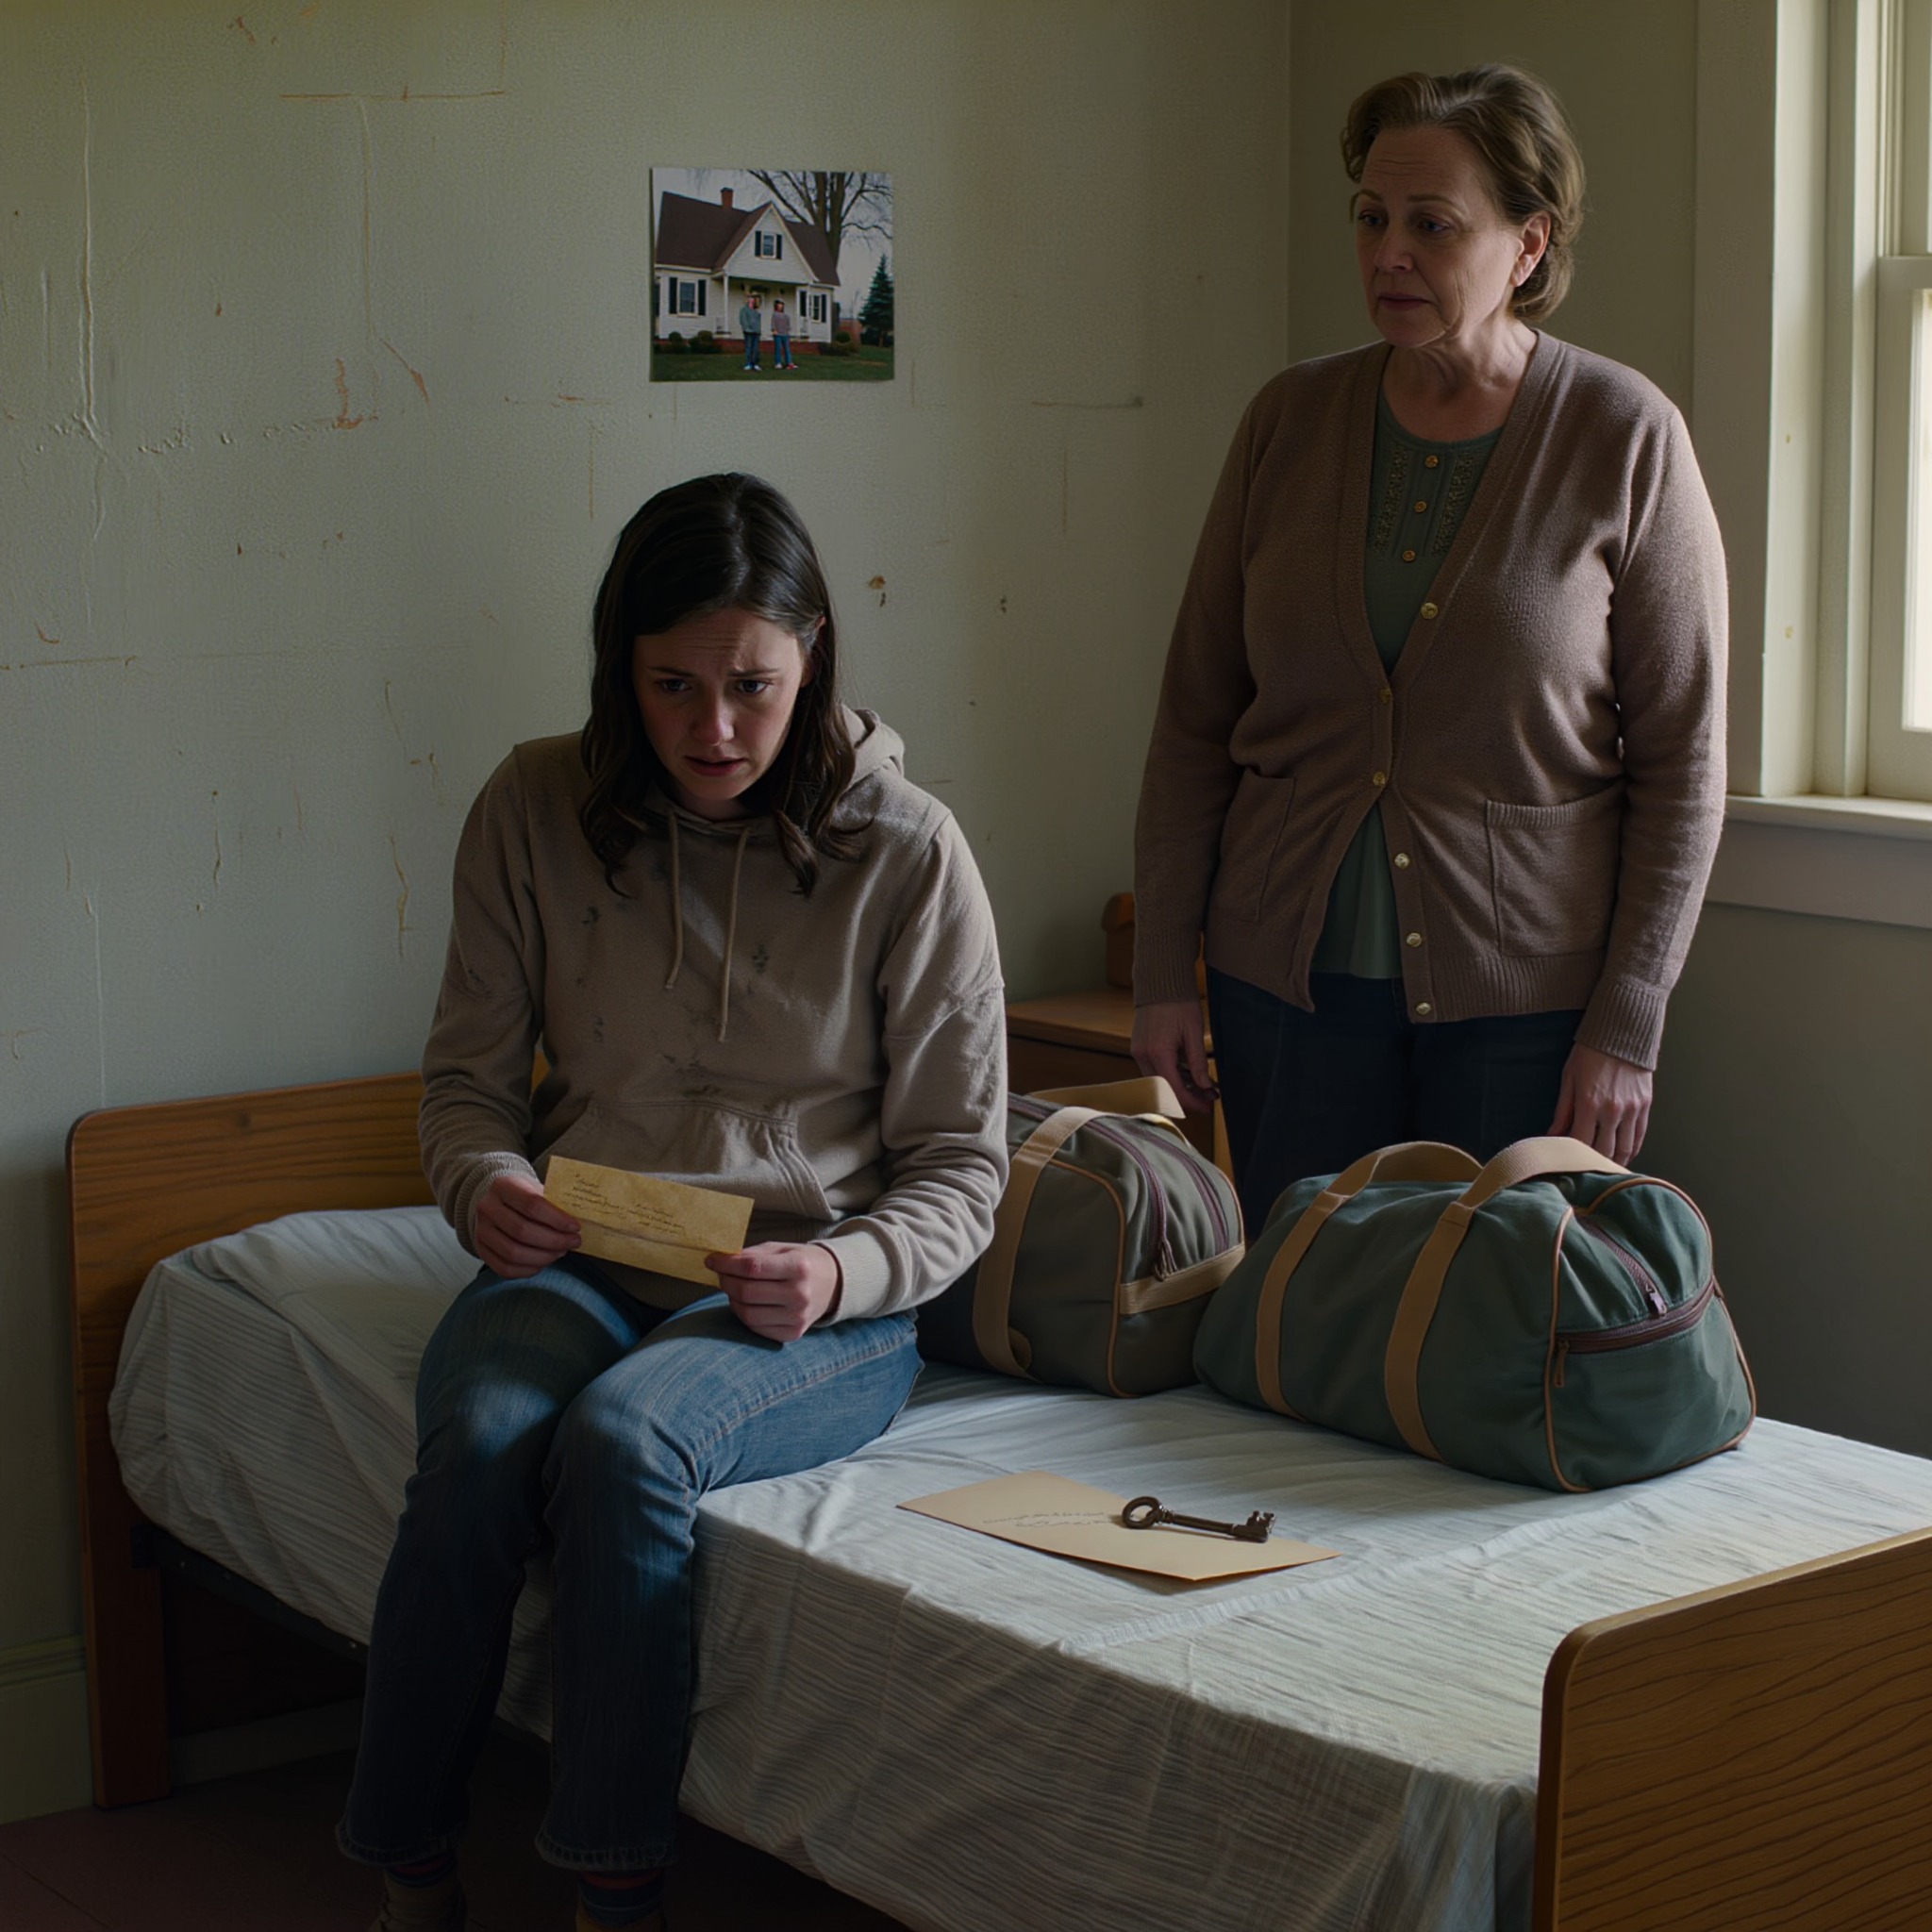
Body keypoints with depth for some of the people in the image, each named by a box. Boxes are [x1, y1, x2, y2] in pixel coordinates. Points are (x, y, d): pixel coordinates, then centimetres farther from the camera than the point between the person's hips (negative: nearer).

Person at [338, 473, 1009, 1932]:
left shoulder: (906, 851, -4)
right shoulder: (536, 811, 3)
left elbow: (959, 1168, 0)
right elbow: (469, 1075, 10)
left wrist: (839, 1273, -20)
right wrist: (486, 1185, -13)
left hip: (816, 1303, -2)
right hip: (578, 1264, 2)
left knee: (622, 1439, -34)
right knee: (479, 1444, -31)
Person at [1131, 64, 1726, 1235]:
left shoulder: (1628, 439, -6)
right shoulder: (1293, 420, 4)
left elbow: (1684, 763, -5)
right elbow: (1197, 716, 7)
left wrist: (1628, 1025, -9)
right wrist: (1163, 970, 3)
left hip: (1529, 989, -3)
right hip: (1290, 973, 3)